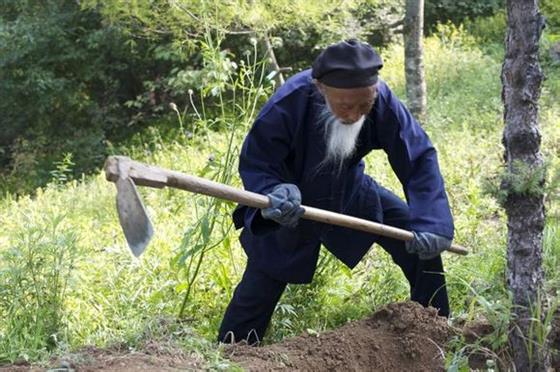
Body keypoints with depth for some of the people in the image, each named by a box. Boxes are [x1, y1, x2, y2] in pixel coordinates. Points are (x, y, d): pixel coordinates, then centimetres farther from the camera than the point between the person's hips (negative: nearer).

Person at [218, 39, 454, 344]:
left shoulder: (383, 102, -29)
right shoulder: (289, 103, -37)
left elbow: (420, 160, -23)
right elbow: (254, 164, -26)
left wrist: (430, 223, -35)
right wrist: (274, 194, -48)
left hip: (350, 193, 3)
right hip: (291, 204, -3)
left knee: (423, 242, -4)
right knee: (259, 289, -5)